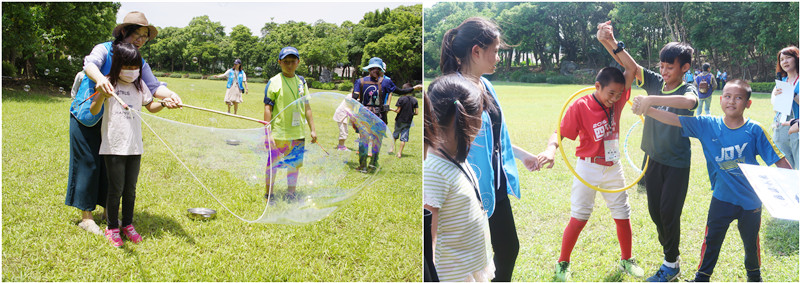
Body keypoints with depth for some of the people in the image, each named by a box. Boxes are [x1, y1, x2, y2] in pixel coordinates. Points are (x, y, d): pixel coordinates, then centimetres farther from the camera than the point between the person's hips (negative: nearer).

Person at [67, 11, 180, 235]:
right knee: (89, 164, 0)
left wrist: (170, 95, -36)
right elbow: (90, 64, -33)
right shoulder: (104, 50, -11)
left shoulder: (139, 63, 3)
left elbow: (153, 85, -13)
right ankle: (86, 217, 11)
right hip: (86, 119, -5)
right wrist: (100, 78, -57)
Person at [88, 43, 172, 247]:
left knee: (131, 188, 11)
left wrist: (164, 103, -2)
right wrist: (102, 95, -28)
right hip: (114, 145, -4)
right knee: (116, 188, 0)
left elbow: (150, 107, 19)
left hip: (135, 145, 4)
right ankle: (112, 228, 15)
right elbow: (94, 111, -10)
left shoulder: (139, 85, 10)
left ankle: (128, 224, 25)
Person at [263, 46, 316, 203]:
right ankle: (269, 194, 22)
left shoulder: (301, 81, 9)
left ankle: (291, 194, 26)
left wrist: (312, 129, 11)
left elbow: (306, 107, 14)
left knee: (295, 165, 11)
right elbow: (267, 108, -7)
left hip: (298, 133, 4)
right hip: (278, 133, -4)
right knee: (273, 164, 5)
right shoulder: (274, 82, -5)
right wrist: (268, 133, -12)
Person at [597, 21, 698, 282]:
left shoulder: (687, 90, -14)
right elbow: (631, 66, -11)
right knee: (655, 210, 15)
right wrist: (611, 43, -28)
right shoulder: (655, 82, 0)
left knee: (669, 212, 1)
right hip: (653, 159, 5)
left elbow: (689, 101, -38)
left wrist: (652, 99, -49)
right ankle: (669, 249, 35)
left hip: (677, 163, -5)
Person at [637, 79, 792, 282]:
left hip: (750, 200, 0)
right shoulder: (707, 125, -8)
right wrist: (646, 110, -26)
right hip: (722, 198, 0)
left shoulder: (755, 131, -12)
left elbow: (779, 160, -8)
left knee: (751, 242, 18)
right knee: (712, 240, 9)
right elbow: (674, 120, -15)